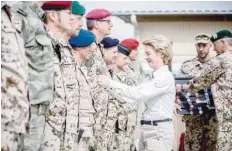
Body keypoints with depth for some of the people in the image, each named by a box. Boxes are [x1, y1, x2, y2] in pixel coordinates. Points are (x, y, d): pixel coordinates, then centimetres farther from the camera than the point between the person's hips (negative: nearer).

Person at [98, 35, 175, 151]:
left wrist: (111, 84, -23)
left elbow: (139, 93, -23)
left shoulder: (166, 76, -14)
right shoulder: (156, 77, 16)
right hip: (148, 129, 9)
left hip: (159, 130, -9)